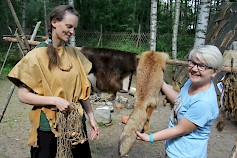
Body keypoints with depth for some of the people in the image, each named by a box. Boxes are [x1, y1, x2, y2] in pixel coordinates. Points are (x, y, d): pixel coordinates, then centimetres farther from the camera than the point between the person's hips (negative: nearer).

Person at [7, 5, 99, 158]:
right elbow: (23, 95, -10)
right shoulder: (37, 55, -11)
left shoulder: (75, 53, 3)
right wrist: (54, 100, -21)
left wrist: (91, 116, 5)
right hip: (48, 125, -4)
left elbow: (82, 90, 7)